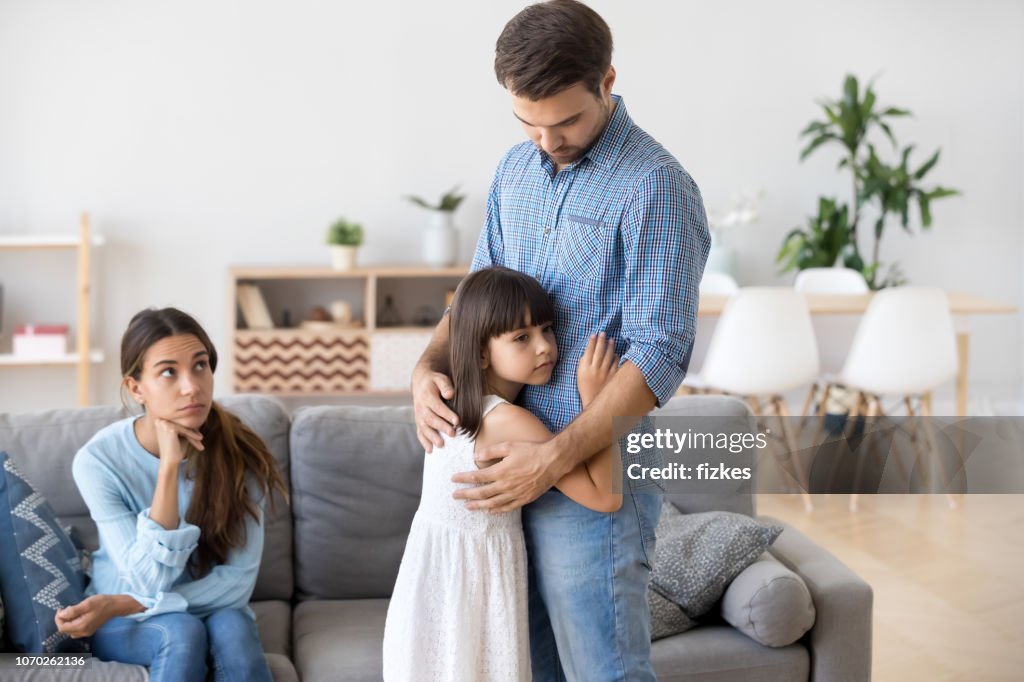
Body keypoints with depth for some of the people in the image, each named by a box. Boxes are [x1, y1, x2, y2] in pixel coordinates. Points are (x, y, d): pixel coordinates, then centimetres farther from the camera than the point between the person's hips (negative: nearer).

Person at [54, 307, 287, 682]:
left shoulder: (239, 452, -17)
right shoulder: (98, 459, -19)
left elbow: (239, 579, -16)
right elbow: (150, 582, -26)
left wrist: (123, 604, -22)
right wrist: (169, 466, -33)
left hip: (211, 609, 1)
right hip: (123, 625, -1)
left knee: (233, 625, -32)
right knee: (182, 630, -33)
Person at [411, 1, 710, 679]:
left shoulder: (654, 186, -14)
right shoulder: (517, 169, 10)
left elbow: (659, 354, -19)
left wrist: (555, 456, -24)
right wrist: (429, 366, -1)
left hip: (591, 466, -7)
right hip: (510, 461, 7)